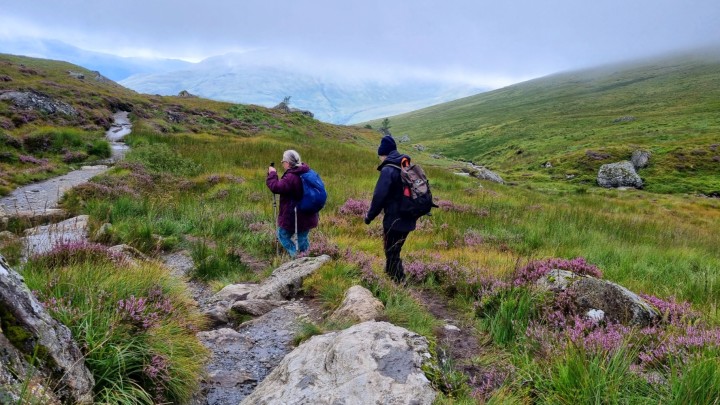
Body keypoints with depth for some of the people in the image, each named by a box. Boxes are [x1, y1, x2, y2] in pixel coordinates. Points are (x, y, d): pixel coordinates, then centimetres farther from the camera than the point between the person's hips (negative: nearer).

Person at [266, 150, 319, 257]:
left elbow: (276, 187, -26)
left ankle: (296, 256, 2)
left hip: (293, 217, -8)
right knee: (302, 238, 18)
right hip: (308, 215, 8)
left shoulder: (291, 177, -24)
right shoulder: (307, 172, 4)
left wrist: (272, 174, -14)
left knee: (283, 236, 11)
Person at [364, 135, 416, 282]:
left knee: (392, 255, 3)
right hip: (408, 219, 8)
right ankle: (393, 278, 30)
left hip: (394, 220, -8)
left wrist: (369, 216, -5)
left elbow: (379, 197, -18)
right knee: (394, 252, 20)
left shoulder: (388, 170, -16)